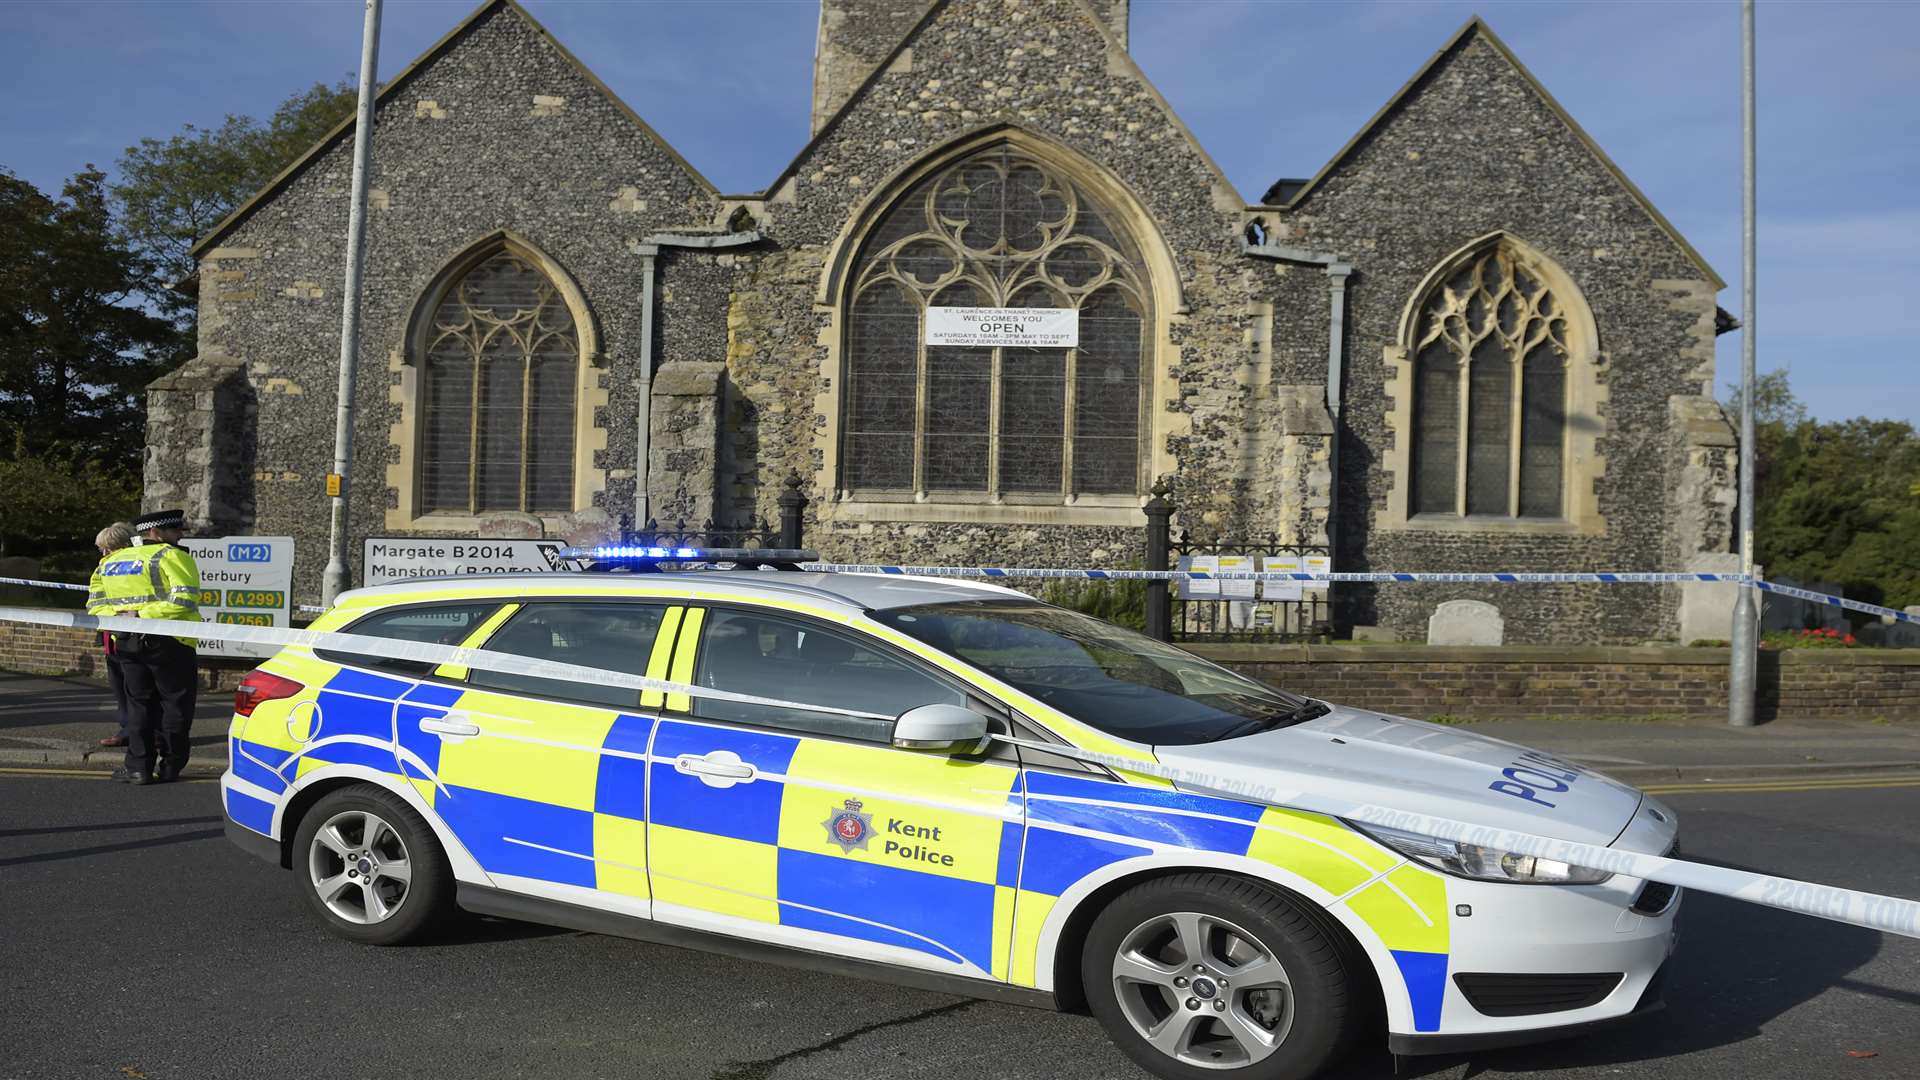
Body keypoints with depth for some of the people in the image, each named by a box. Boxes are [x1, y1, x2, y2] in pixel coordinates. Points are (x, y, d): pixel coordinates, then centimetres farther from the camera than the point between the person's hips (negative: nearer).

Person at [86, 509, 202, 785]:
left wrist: (118, 617, -3)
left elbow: (95, 605, 14)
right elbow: (183, 599, -21)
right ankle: (169, 767, 8)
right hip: (166, 641, -6)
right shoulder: (171, 556, -6)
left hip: (126, 644, 6)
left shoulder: (110, 561, 17)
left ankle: (138, 767, 10)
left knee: (139, 704, 14)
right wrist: (143, 615, -17)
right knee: (175, 703, 5)